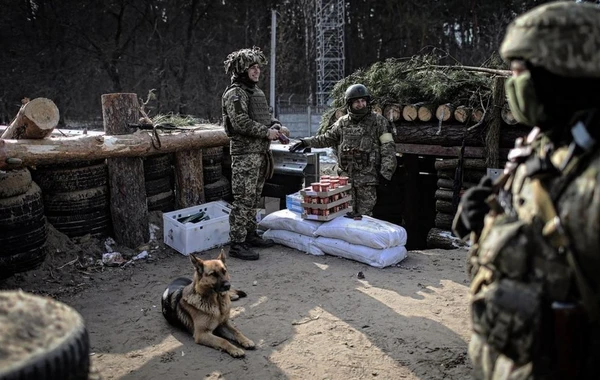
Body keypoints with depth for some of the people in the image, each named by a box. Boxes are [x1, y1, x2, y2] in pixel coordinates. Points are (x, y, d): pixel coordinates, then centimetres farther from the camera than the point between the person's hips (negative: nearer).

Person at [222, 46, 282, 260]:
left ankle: (250, 235, 27)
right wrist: (266, 132, -17)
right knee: (243, 199, -8)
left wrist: (275, 126, 1)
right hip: (245, 153, -9)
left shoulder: (257, 92, 17)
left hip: (261, 152, 9)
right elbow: (241, 122, -21)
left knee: (254, 198, 16)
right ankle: (236, 244, -3)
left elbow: (267, 116, 23)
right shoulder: (235, 93, -11)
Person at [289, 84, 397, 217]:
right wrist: (306, 142, 9)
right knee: (346, 214, 8)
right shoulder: (342, 123, 10)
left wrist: (386, 171, -8)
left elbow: (388, 147, -2)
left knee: (364, 215, 0)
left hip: (367, 179, -3)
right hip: (345, 177, 3)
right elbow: (326, 138, 19)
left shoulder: (378, 121, 0)